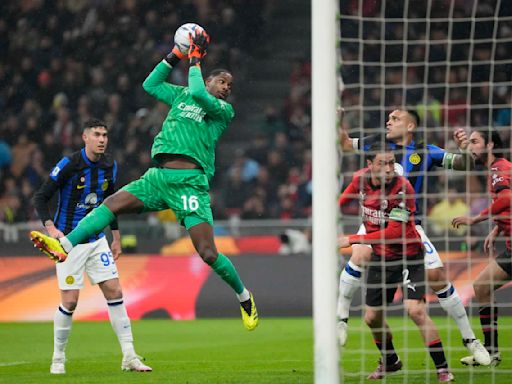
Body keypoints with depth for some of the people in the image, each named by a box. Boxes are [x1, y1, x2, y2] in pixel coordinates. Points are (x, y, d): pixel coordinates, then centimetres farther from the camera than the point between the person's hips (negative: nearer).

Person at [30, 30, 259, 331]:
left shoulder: (224, 110, 5)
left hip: (191, 182, -5)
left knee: (208, 253, -13)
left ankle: (244, 297, 9)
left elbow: (198, 94, -12)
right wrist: (175, 56, 19)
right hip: (159, 177, 5)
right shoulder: (181, 95, 22)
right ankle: (64, 246, -29)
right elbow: (150, 84, 25)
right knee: (112, 203, -17)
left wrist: (195, 61, 1)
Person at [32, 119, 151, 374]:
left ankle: (129, 357, 1)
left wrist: (116, 238, 18)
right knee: (70, 301, -7)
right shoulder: (68, 165, -14)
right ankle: (58, 359, 10)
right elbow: (41, 198, -10)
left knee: (114, 291, -3)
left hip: (96, 239, 5)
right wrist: (50, 227, -24)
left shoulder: (110, 166, 3)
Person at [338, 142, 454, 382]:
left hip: (408, 257, -6)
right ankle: (390, 361, 35)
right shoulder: (361, 179, -8)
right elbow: (347, 195, 18)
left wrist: (351, 240, -25)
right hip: (380, 257, 6)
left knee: (415, 310, -20)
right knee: (372, 317, 8)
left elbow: (393, 233, -27)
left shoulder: (403, 189, -25)